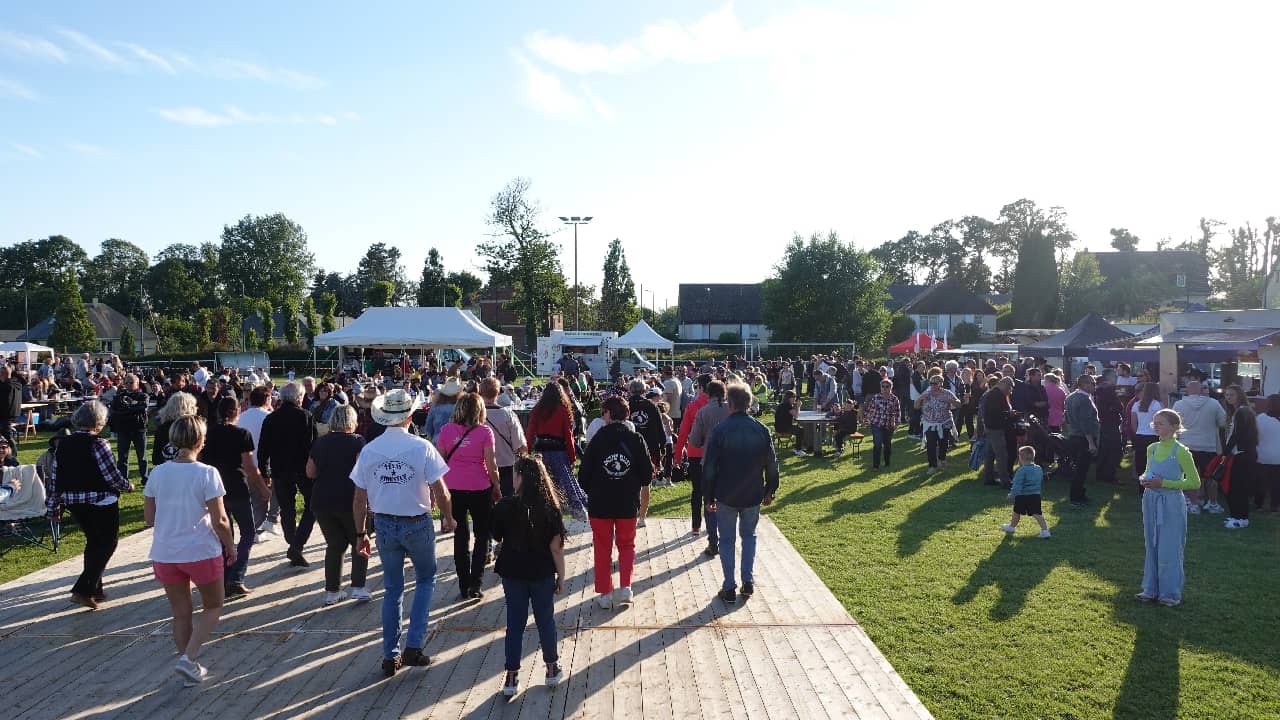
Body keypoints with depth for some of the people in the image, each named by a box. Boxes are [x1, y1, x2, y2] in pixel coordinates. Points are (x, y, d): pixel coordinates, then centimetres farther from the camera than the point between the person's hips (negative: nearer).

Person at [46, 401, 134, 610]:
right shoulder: (98, 444, -16)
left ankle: (94, 589, 27)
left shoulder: (63, 445, 4)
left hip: (74, 504, 7)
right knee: (107, 543, 6)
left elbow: (54, 478, 7)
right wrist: (128, 486, 4)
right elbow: (113, 477, -15)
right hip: (101, 503, -7)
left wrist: (53, 506, 15)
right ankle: (83, 589, -2)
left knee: (93, 542, 21)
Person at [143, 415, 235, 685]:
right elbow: (219, 520, -13)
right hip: (202, 552, -4)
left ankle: (191, 669, 25)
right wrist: (230, 547, 2)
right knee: (213, 607, 17)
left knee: (181, 614, 17)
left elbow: (149, 518, 5)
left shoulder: (157, 474, -1)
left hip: (165, 555, 4)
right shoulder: (207, 473, -14)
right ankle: (188, 659, 2)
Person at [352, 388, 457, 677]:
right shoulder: (422, 447, -15)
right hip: (417, 524, -3)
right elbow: (441, 493, -13)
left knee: (392, 589, 17)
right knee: (426, 580, 19)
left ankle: (390, 656, 22)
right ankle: (414, 646, 8)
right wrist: (448, 518, 4)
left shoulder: (368, 450, -5)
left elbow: (359, 499, 0)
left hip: (384, 525, 3)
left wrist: (360, 534, 11)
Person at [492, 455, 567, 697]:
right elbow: (556, 547, -10)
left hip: (512, 573, 0)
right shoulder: (550, 507, -13)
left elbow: (497, 537, 0)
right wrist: (561, 576, 0)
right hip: (542, 574, 0)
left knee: (515, 622, 11)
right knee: (545, 620, 16)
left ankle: (511, 676, 15)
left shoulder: (505, 507, -14)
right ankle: (552, 669, 29)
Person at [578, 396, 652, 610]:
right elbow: (648, 473, -4)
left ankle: (605, 593, 14)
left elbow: (584, 475, -7)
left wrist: (591, 492, 13)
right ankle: (625, 587, 9)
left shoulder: (598, 440, -11)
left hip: (600, 504, -1)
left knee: (603, 548, 12)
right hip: (628, 504, 1)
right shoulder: (636, 440, -7)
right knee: (626, 545, 19)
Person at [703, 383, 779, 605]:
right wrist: (770, 491, 14)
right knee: (749, 535, 21)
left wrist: (710, 496, 0)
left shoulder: (720, 430, -13)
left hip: (726, 495, -3)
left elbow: (709, 467, -10)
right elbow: (771, 464, 2)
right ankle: (748, 582, 18)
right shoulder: (761, 430, -4)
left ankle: (729, 588, 10)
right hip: (753, 495, 3)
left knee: (727, 540, 9)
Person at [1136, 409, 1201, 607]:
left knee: (1169, 548, 1)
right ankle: (1151, 589, 22)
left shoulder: (1181, 451, -13)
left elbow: (1194, 482, -12)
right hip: (1151, 502, 6)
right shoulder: (1152, 448, 6)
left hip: (1171, 504, -6)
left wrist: (1164, 483, -19)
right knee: (1151, 546, 13)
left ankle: (1170, 592, 14)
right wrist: (1143, 479, -2)